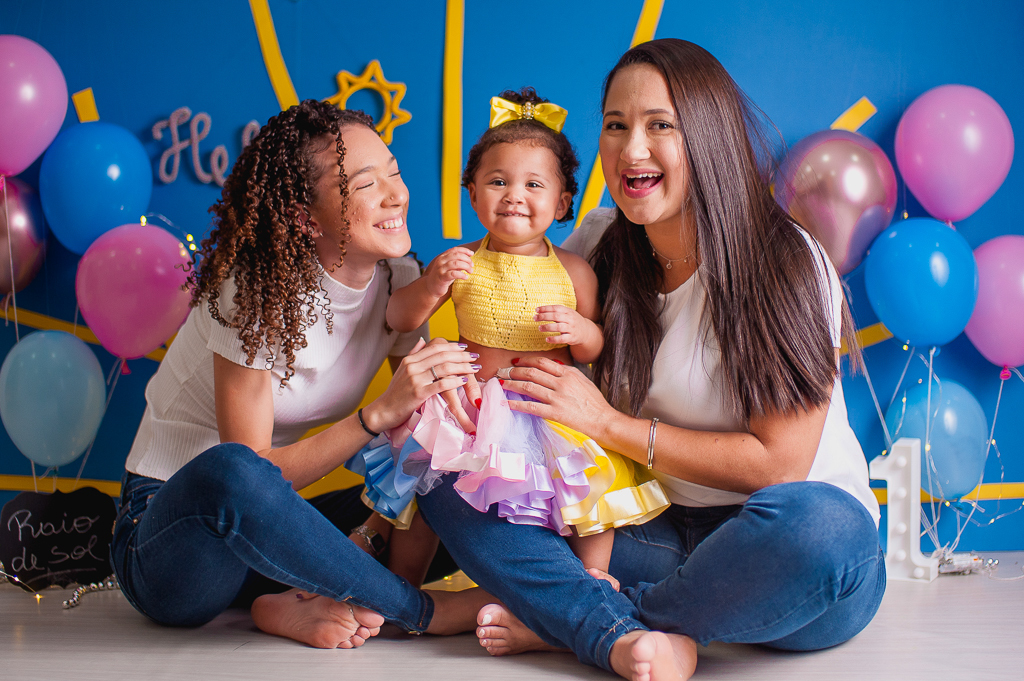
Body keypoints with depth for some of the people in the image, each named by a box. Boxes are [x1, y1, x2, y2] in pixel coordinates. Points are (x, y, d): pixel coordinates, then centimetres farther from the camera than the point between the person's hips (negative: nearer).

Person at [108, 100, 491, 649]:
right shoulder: (259, 293, -20)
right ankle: (429, 612, -24)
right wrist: (381, 412, -30)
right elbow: (249, 468, -22)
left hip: (264, 525, 6)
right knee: (231, 473, -41)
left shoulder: (400, 280, -3)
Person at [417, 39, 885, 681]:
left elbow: (779, 464, -16)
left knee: (815, 527, -40)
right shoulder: (601, 244, 3)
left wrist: (609, 423, -15)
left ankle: (566, 620, -18)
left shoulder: (785, 261, -13)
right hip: (658, 531, 4)